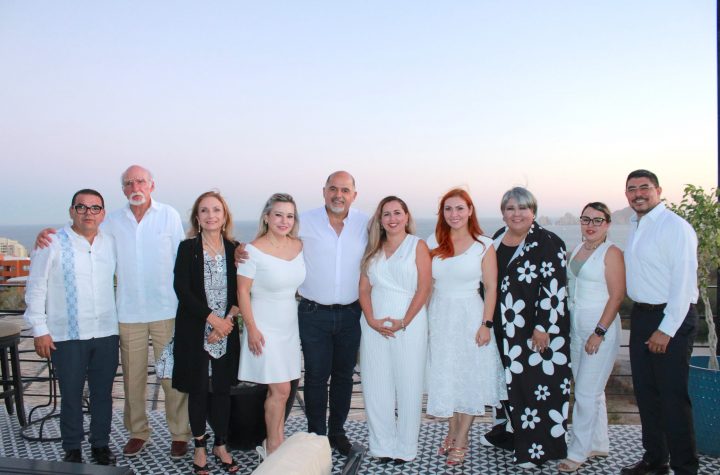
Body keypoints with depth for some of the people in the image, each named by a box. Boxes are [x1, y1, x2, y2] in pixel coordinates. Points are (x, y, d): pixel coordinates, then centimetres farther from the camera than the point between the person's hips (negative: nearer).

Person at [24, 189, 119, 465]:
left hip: (106, 333, 3)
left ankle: (101, 446, 28)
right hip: (67, 336, -3)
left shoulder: (110, 243, 6)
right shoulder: (53, 244, -6)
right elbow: (36, 288, -4)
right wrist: (39, 330, -6)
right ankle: (72, 450, 24)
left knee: (103, 393, 12)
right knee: (71, 396, 8)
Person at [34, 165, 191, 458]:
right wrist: (48, 236, -4)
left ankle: (180, 434, 14)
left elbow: (181, 260, 0)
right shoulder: (114, 220, 6)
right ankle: (137, 431, 28)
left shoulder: (169, 215, -1)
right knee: (133, 376, 12)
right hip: (129, 311, 3)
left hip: (166, 310, -3)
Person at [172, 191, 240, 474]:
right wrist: (213, 319, -15)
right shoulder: (187, 248, -4)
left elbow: (239, 291, 5)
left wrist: (228, 320, -10)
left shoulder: (234, 249, 4)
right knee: (198, 389, 6)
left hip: (226, 331, 2)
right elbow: (182, 290, -11)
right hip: (195, 331, -2)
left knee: (222, 388, 9)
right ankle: (200, 448, 21)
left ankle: (220, 445, 24)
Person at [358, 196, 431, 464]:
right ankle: (383, 445, 18)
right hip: (374, 326, 4)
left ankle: (405, 447, 15)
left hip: (408, 325, -3)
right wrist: (371, 320, -7)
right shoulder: (373, 250, 13)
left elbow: (424, 287, -6)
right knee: (376, 386, 5)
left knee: (408, 386, 2)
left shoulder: (417, 245, 2)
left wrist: (404, 321, -13)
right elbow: (364, 289, 8)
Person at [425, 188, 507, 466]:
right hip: (439, 316, 3)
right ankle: (452, 432, 28)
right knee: (444, 376, 10)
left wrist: (486, 324, -11)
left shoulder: (484, 245, -5)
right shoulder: (433, 243, 3)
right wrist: (425, 319, 1)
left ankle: (461, 441, 18)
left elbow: (491, 288, -5)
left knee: (470, 377, 4)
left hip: (470, 315, -3)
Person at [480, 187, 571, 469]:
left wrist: (543, 328, -18)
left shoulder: (548, 243, -12)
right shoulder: (498, 238, 9)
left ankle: (537, 447, 12)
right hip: (504, 327, 7)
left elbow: (555, 288, -16)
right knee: (510, 377, 17)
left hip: (537, 330, -6)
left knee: (537, 384, -1)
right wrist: (490, 320, 15)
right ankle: (509, 430, 35)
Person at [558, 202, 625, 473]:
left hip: (601, 327, -7)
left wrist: (600, 332, -18)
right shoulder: (577, 250, 12)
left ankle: (578, 453, 7)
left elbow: (617, 296, -14)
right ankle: (598, 445, 28)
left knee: (586, 392, -3)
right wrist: (565, 325, 11)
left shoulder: (611, 253, -9)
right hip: (575, 327, 7)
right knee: (591, 390, 15)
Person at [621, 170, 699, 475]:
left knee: (673, 397, -3)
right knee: (645, 392, 15)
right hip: (641, 314, 9)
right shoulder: (635, 227, 13)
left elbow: (684, 282, -18)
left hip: (672, 318, -8)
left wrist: (667, 329, -19)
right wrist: (642, 318, 10)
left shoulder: (675, 227, -13)